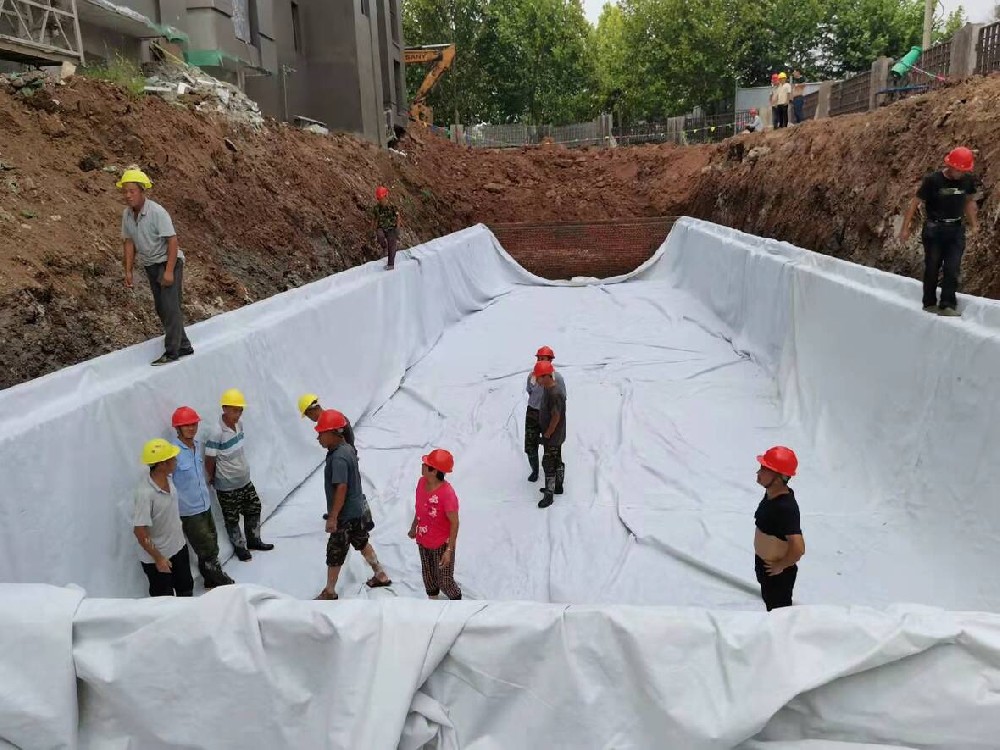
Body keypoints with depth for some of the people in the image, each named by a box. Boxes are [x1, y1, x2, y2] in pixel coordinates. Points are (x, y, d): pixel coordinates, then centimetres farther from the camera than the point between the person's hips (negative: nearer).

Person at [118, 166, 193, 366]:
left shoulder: (157, 212, -20)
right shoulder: (127, 214, 0)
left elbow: (172, 241, -21)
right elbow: (129, 243, 8)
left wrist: (169, 271, -24)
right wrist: (128, 271, 6)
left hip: (169, 262, -8)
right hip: (150, 265, 8)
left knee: (171, 306, -13)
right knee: (161, 309, 11)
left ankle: (171, 352, -10)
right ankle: (183, 346, 22)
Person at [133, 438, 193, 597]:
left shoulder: (167, 478, -8)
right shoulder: (145, 493, -32)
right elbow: (139, 531, -26)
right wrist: (158, 558, -19)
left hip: (178, 547, 7)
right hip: (158, 557, -7)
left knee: (186, 588, 24)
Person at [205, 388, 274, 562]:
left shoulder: (239, 424, -4)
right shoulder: (217, 433, -27)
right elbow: (209, 461, -17)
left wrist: (243, 468, 14)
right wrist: (214, 479, -3)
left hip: (245, 480, 7)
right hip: (227, 486, -7)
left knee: (254, 509, 20)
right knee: (232, 519, 12)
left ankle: (253, 540, 40)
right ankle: (239, 547, 32)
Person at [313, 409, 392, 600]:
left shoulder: (338, 458, -27)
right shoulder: (347, 448, 2)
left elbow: (341, 488, -29)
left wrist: (332, 517, -24)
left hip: (346, 515, -10)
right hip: (358, 509, 10)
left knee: (335, 553, 7)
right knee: (362, 543, 26)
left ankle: (329, 592, 23)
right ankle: (380, 575, 39)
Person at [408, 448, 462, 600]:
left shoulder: (447, 494, -31)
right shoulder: (421, 482, -10)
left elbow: (454, 523, -23)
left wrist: (449, 550, -21)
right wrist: (414, 527, 19)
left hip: (442, 544, -6)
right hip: (423, 541, 6)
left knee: (444, 581, 9)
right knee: (428, 575, 23)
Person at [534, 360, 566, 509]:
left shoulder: (555, 394, -27)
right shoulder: (548, 389, 5)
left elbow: (556, 417, -26)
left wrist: (547, 434, -17)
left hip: (553, 436, -10)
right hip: (556, 435, 10)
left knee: (548, 464, -3)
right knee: (557, 462, 21)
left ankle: (548, 495, 5)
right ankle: (558, 486, 35)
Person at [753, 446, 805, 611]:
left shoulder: (786, 507, -34)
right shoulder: (772, 494, -5)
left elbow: (798, 548, -38)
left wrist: (780, 566, -21)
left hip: (776, 572, -8)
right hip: (764, 565, 8)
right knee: (769, 602, 28)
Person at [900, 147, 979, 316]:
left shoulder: (968, 180, -1)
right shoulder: (933, 180, -13)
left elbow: (969, 201, 16)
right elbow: (915, 203, -9)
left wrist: (973, 224, 11)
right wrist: (905, 228, -12)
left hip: (956, 229, 3)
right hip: (934, 230, -3)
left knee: (953, 269, -5)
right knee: (932, 268, 4)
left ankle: (947, 305, -4)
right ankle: (929, 304, 17)